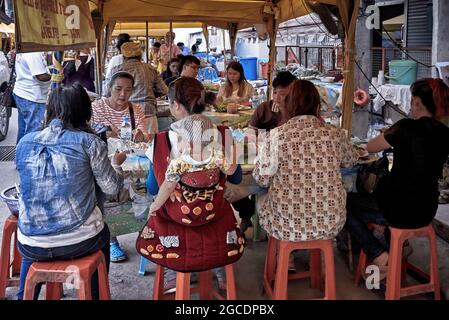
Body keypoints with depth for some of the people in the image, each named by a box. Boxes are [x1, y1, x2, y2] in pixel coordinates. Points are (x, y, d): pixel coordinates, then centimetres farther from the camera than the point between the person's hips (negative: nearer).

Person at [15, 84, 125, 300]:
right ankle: (95, 295, 43)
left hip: (32, 246, 3)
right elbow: (111, 188, -1)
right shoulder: (89, 142, -9)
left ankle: (24, 297, 45)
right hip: (79, 242, -2)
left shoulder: (24, 143, 2)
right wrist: (116, 164, 20)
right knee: (102, 234, 33)